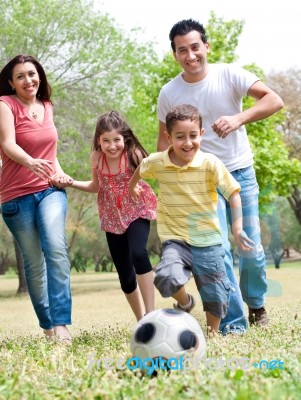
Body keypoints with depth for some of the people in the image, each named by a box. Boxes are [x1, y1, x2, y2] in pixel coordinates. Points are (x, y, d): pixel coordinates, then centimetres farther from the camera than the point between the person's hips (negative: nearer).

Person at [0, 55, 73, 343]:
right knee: (33, 262, 3)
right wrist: (31, 162, -40)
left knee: (56, 248, -21)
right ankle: (47, 325, 16)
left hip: (50, 190, 2)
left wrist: (59, 171, 5)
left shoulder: (46, 106, 10)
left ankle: (61, 324, -24)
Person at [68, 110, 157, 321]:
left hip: (137, 212, -4)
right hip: (113, 218, 4)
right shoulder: (97, 158, -6)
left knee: (138, 254, -31)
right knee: (124, 273, 8)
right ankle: (141, 320, 25)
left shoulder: (133, 154, -15)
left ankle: (151, 312, -25)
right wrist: (71, 182, -1)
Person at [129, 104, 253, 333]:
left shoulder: (210, 163, -13)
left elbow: (233, 193, -11)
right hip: (175, 239, 0)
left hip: (207, 239, 0)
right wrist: (133, 185, 34)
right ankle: (185, 302, 7)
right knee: (167, 278, -27)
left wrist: (238, 227, -21)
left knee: (215, 294, 9)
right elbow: (141, 168, 17)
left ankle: (213, 333, 37)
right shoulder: (157, 163, -6)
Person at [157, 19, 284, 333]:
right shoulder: (169, 93, -5)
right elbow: (164, 139, 8)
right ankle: (233, 324, -1)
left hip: (241, 173, 0)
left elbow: (274, 100, -20)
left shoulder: (229, 74, -10)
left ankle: (256, 304, 31)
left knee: (252, 249, 4)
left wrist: (239, 118, -36)